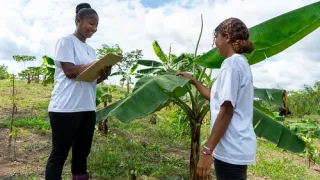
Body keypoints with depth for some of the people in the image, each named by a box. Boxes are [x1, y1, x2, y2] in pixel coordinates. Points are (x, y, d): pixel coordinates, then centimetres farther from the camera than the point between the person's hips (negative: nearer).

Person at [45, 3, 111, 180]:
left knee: (82, 153, 13)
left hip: (87, 108, 8)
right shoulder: (66, 41, -2)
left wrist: (104, 74, -5)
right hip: (66, 108, -7)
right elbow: (70, 71, -13)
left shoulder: (90, 49, 19)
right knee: (59, 154, 0)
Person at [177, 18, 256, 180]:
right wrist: (193, 81, 25)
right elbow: (217, 98, 23)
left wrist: (207, 150, -20)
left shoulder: (232, 63, -15)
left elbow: (226, 110, -21)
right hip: (237, 147, 10)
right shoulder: (241, 63, 15)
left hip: (231, 150, -10)